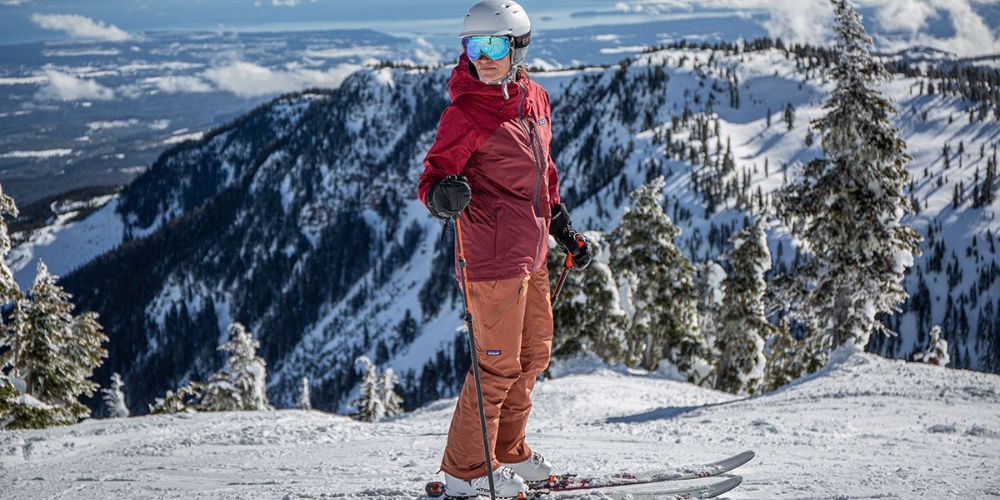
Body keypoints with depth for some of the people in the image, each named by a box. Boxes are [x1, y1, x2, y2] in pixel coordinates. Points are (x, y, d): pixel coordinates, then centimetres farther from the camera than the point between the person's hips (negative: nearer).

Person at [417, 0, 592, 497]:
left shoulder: (534, 99, 8)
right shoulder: (465, 112, -14)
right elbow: (433, 177, -16)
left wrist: (563, 228, 23)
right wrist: (443, 194, -39)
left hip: (531, 252, 8)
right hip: (495, 254, -8)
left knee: (534, 354, 17)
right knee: (499, 363, -4)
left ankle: (507, 452, 32)